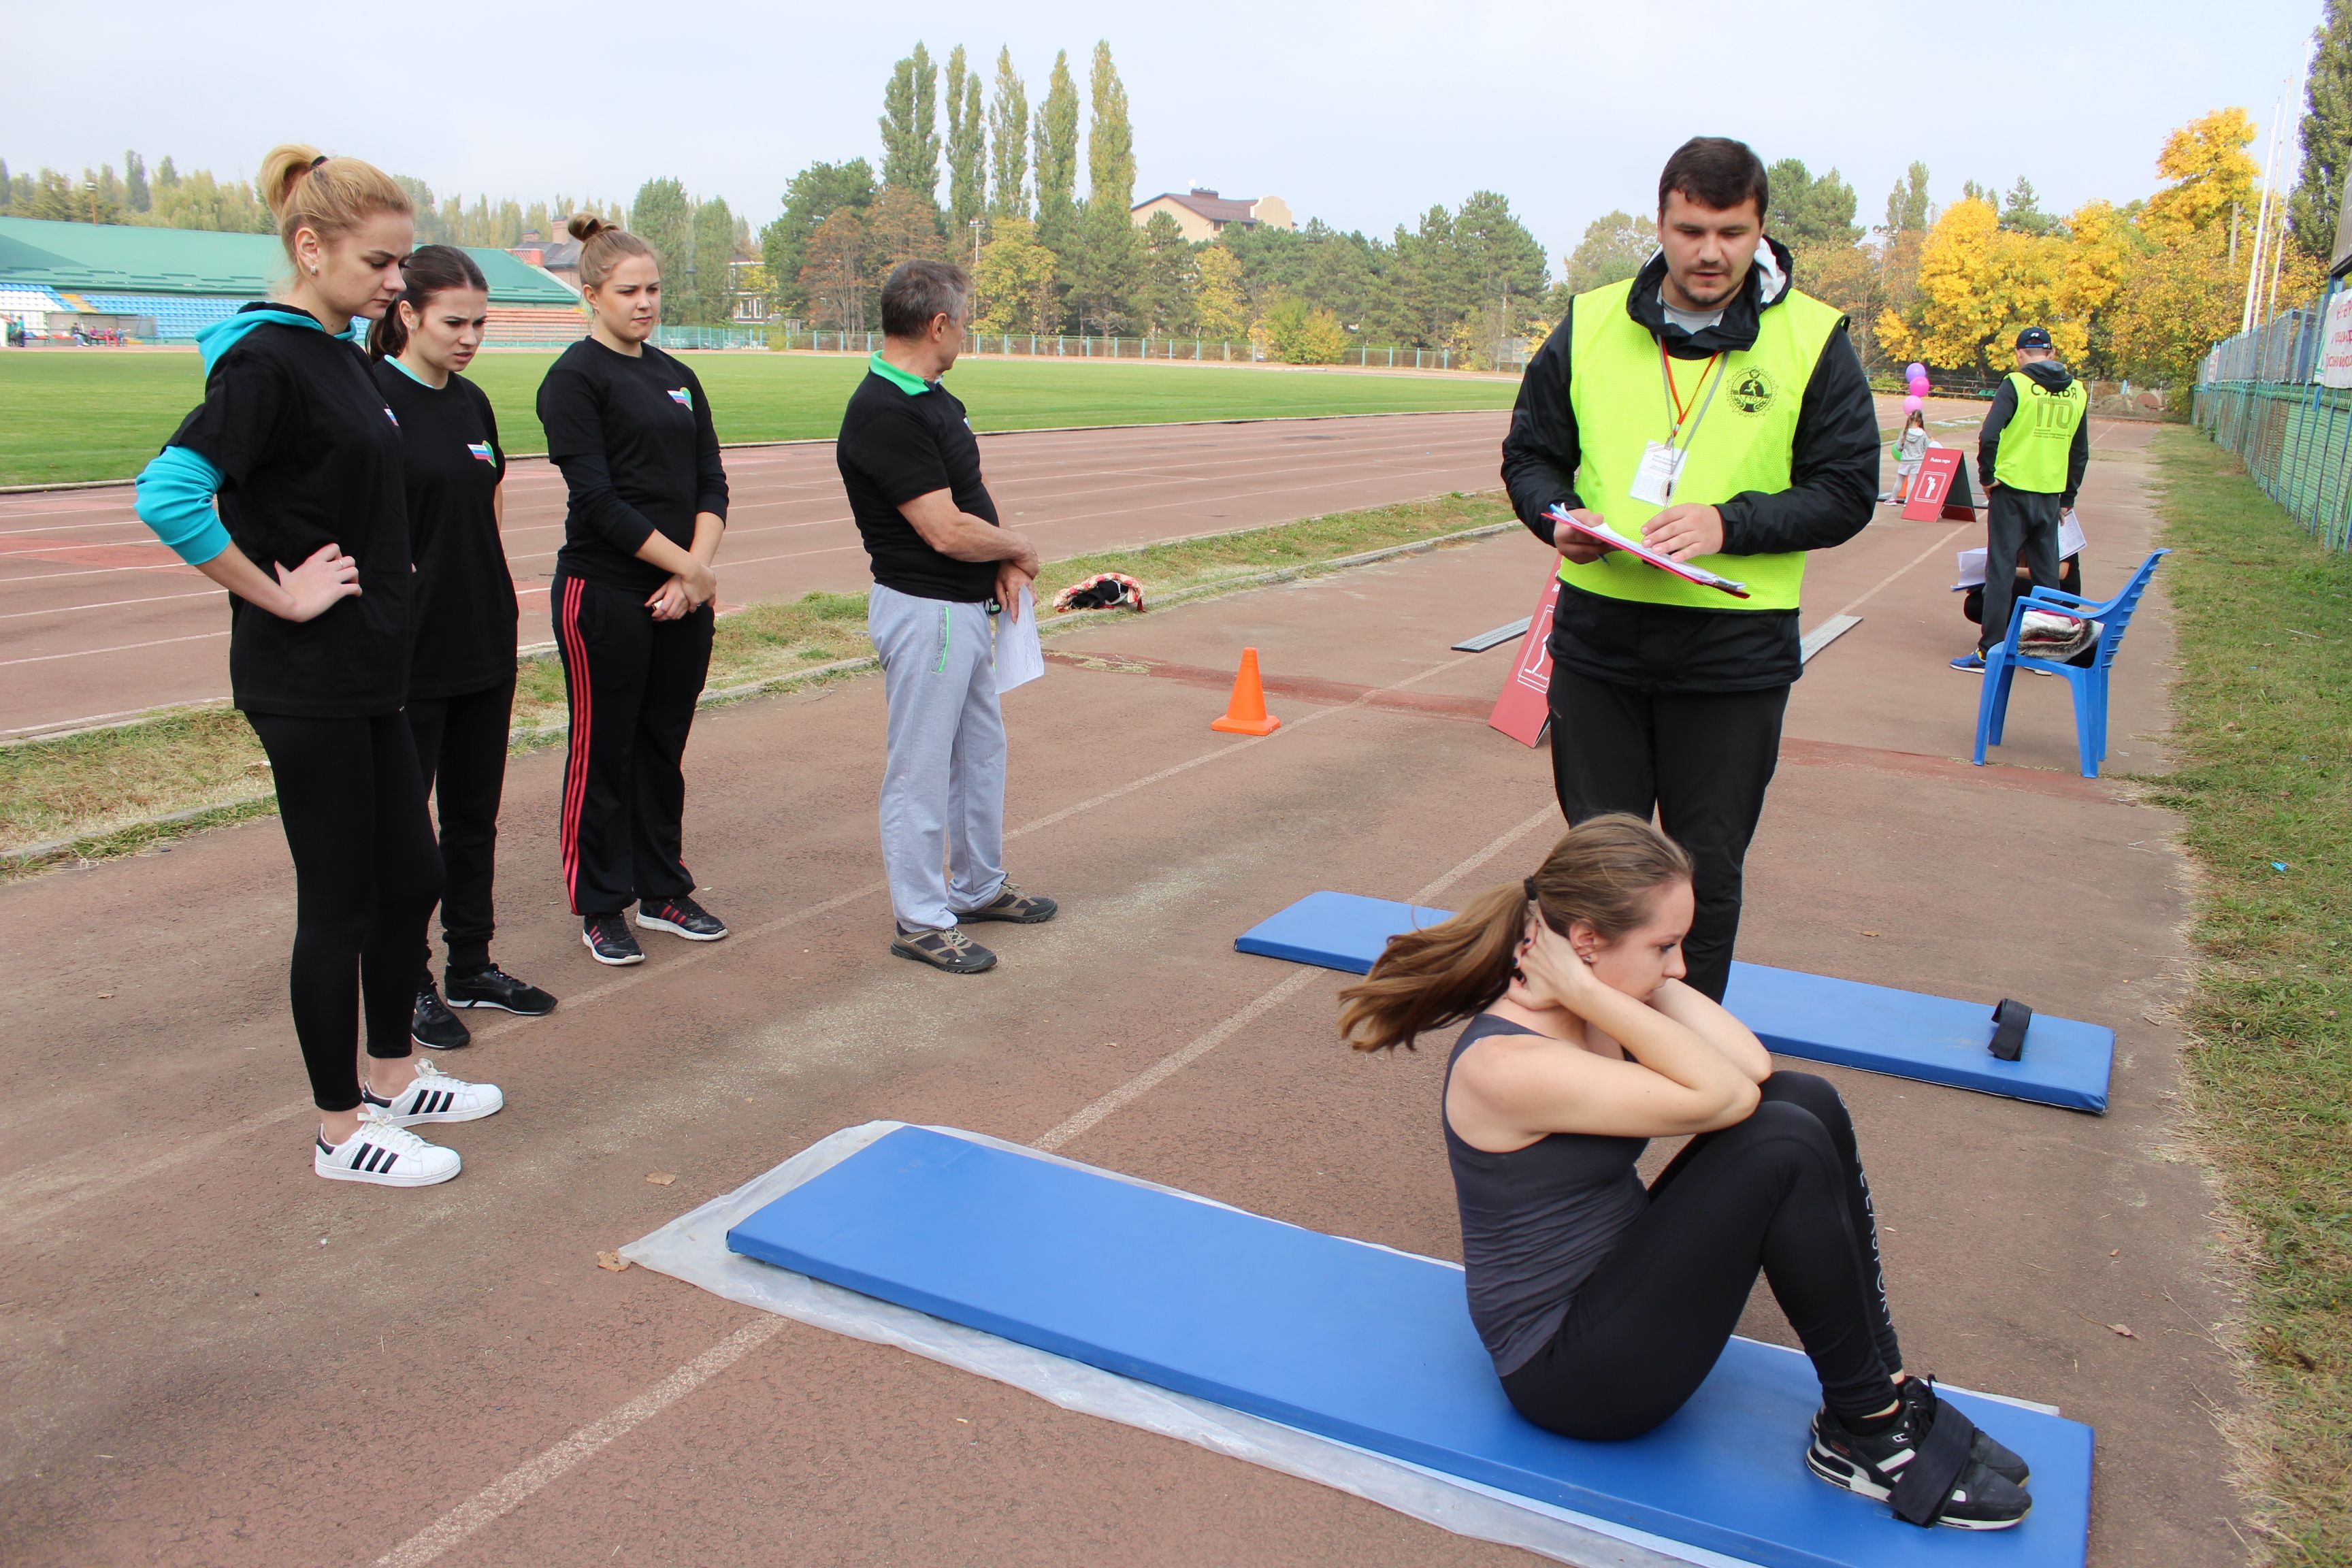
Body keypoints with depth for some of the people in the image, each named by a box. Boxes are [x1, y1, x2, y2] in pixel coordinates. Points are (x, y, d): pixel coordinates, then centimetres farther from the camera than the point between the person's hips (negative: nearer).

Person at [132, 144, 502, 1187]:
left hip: (368, 672, 9)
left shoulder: (341, 353, 11)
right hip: (304, 681, -9)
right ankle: (342, 1131, 17)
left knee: (410, 878, 16)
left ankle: (392, 1078, 34)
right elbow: (167, 494, -28)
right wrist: (282, 597, -20)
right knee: (340, 901, 1)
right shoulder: (265, 360, -17)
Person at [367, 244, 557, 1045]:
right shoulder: (368, 399, -11)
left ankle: (472, 966, 27)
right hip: (408, 655, -7)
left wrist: (503, 620, 15)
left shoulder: (472, 402, 10)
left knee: (475, 814, 14)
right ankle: (407, 985, 18)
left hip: (483, 647, 7)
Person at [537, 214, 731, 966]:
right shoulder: (575, 377, -7)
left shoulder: (677, 377, 13)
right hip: (604, 591, -6)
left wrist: (695, 571, -7)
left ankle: (663, 890, 26)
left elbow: (712, 482, 8)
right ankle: (600, 907, 16)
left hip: (683, 594, 6)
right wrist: (688, 565, -14)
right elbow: (597, 498, -14)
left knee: (664, 745, 14)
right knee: (604, 750, 4)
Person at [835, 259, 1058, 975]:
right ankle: (921, 921, 12)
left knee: (981, 752, 20)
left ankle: (979, 886, 36)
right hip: (924, 612, -10)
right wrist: (1020, 548, -7)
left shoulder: (935, 400, 9)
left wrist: (1006, 564, -4)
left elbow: (973, 494, 15)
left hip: (969, 607, 10)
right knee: (922, 769, 1)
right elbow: (947, 531, -26)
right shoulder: (882, 415, -22)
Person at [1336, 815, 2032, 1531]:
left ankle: (1886, 1390, 2)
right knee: (1785, 1145, -23)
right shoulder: (1507, 1065, -28)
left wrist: (1634, 983, -11)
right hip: (1572, 1374, -9)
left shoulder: (1589, 1009, 0)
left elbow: (1752, 1066, -8)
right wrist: (1589, 993, -28)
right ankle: (1867, 1435, -4)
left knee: (1806, 1101, -6)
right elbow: (1723, 1097, -29)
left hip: (1621, 1273, 9)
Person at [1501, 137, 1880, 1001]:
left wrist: (1728, 523, -18)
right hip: (1597, 640, 2)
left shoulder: (1814, 341, -3)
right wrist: (1559, 517, -11)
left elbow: (1847, 492, -2)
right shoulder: (1591, 324, 3)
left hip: (1734, 655, -2)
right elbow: (1529, 453, 11)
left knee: (1706, 872, 9)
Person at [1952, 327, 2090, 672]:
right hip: (2051, 497, 5)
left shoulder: (2016, 384, -8)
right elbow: (2080, 452, 14)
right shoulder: (2076, 392, 9)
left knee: (2000, 572, -1)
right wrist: (2068, 498, 21)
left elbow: (1989, 436, -17)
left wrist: (1987, 476, -3)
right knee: (2047, 574, 11)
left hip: (2012, 492, -5)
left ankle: (1989, 651, -2)